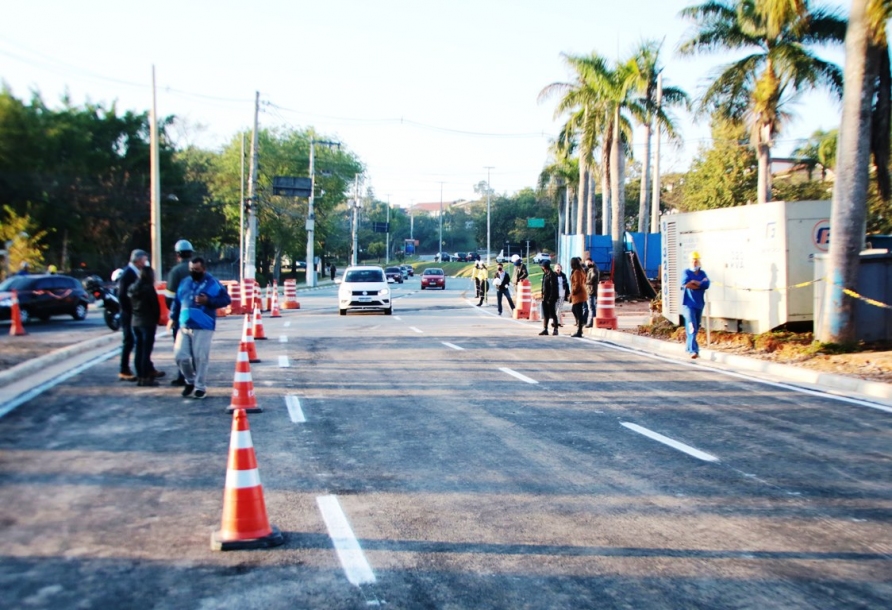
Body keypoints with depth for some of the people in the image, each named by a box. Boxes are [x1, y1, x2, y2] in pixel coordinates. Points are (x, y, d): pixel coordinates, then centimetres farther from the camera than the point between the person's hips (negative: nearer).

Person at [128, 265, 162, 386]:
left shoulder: (132, 288, 6)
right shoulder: (148, 288, -14)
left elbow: (129, 305, 10)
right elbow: (156, 306, -11)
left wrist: (133, 317, 15)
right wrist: (156, 320, 4)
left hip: (134, 322, 7)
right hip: (147, 323, -7)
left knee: (138, 350, 10)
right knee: (146, 351, -4)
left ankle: (139, 376, 14)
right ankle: (146, 377, -3)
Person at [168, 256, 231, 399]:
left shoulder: (212, 283, -4)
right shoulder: (184, 282, 14)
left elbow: (226, 299, -7)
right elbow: (177, 301, 23)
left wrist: (208, 301, -18)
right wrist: (173, 317, 16)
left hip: (203, 328, -5)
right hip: (184, 327, 5)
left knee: (200, 358, -3)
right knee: (180, 356, 3)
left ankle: (200, 387, 10)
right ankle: (190, 380, 27)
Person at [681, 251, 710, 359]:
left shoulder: (702, 273, 10)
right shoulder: (686, 272, -1)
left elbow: (707, 284, -8)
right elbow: (685, 284, -20)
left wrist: (694, 282, -14)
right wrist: (701, 284, -10)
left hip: (699, 304, 5)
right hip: (688, 304, -5)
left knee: (696, 328, 13)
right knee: (692, 327, -16)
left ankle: (688, 347, 29)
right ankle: (693, 350, -22)